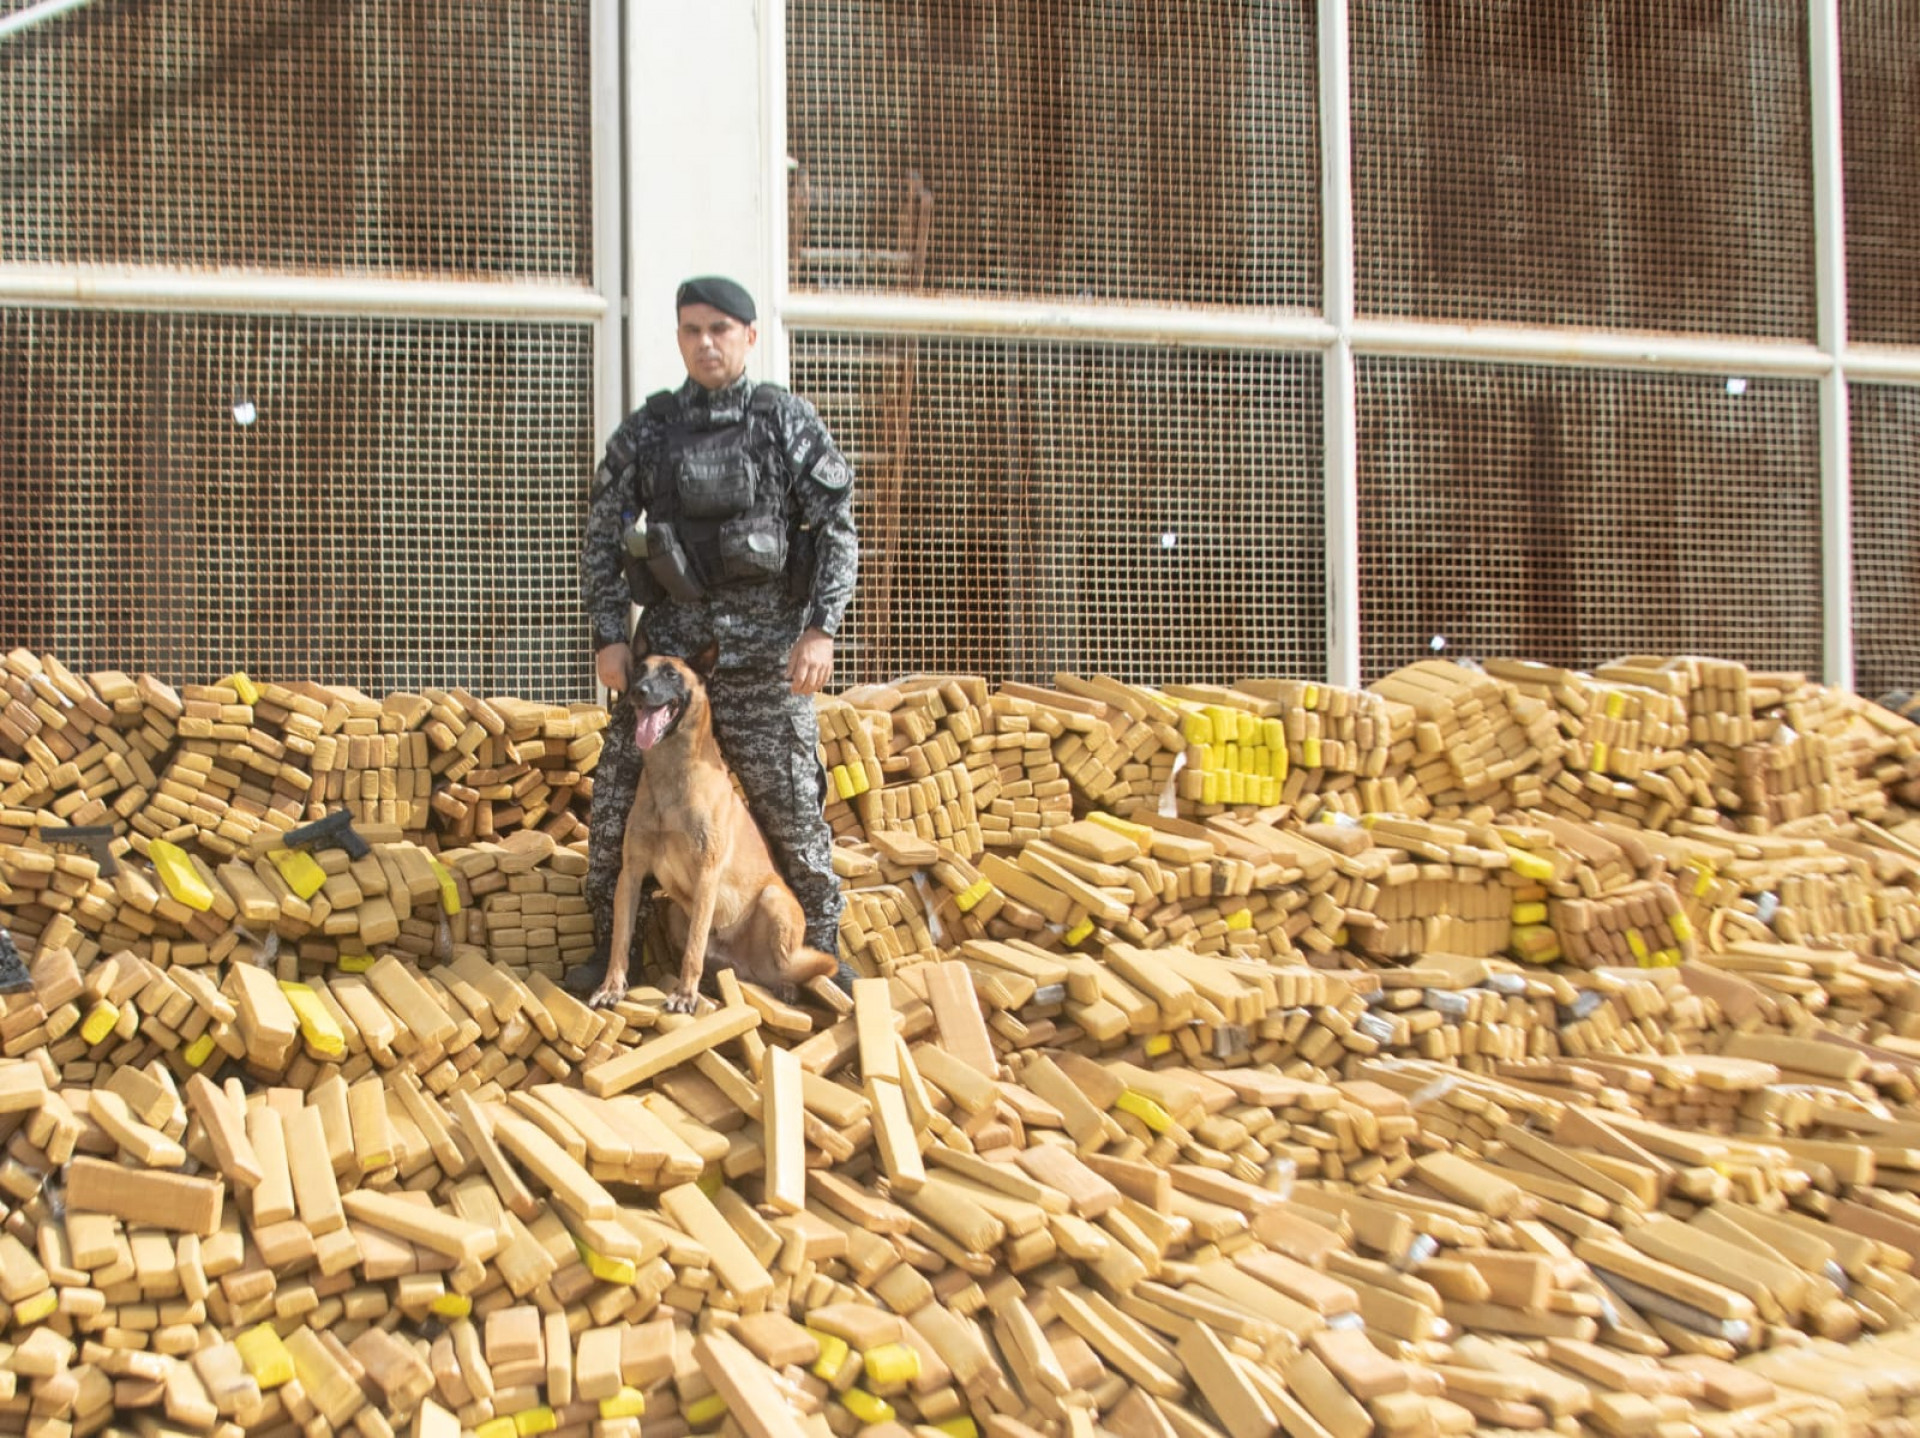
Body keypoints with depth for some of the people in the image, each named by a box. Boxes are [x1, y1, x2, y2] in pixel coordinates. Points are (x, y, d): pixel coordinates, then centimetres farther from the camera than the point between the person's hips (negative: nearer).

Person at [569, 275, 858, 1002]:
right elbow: (603, 537, 9)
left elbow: (837, 530, -2)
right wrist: (608, 634, 0)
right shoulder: (645, 430, 8)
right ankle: (612, 946, 17)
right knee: (619, 795, 2)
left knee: (790, 802, 2)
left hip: (764, 646, -2)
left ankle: (819, 946, 19)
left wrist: (822, 628, -11)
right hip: (669, 635, 3)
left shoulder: (787, 421, 1)